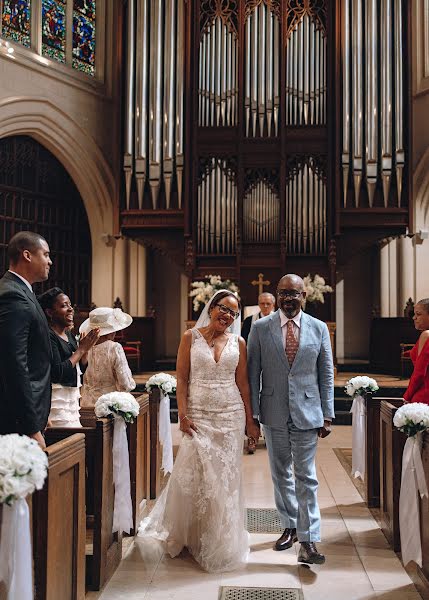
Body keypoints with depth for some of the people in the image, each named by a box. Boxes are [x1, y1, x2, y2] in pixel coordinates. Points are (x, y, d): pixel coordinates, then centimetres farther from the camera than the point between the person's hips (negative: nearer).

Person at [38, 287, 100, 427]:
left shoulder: (69, 334, 12)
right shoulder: (48, 335, -14)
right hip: (57, 402, -8)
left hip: (71, 399, 8)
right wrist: (82, 349, -14)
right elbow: (57, 373, -21)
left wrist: (86, 348, -1)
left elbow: (81, 369, 16)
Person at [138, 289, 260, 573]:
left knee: (226, 476, 6)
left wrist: (250, 420, 5)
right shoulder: (191, 337, 0)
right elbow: (182, 379, -2)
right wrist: (183, 415, -10)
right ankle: (188, 535, 23)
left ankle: (221, 540, 24)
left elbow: (243, 383, 7)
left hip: (230, 415, 2)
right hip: (198, 414, -2)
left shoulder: (238, 343, 5)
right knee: (192, 474, 0)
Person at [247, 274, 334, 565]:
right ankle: (290, 527, 31)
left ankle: (308, 540, 9)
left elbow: (326, 374, 4)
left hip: (307, 413, -1)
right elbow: (252, 372, 0)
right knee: (281, 475, 14)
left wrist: (327, 415, 1)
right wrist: (251, 413, -2)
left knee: (306, 478, 2)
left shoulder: (319, 328, 1)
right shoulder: (260, 328, -1)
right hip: (274, 414, 1)